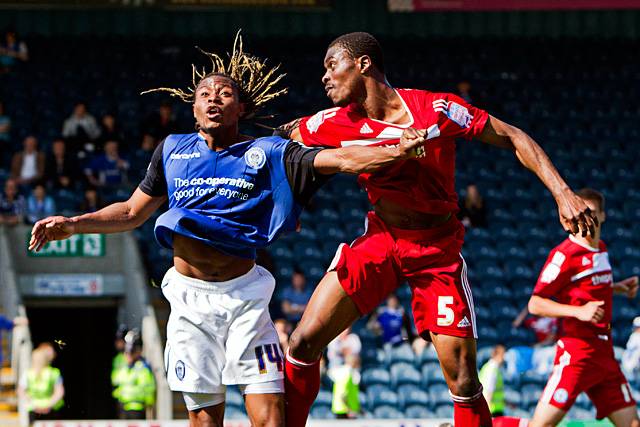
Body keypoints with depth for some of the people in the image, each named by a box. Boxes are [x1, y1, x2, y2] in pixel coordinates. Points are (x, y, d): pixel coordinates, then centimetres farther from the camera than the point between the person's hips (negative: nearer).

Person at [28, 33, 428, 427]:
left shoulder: (267, 153, 2)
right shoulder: (173, 150, 11)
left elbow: (339, 159, -9)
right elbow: (133, 212, 21)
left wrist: (396, 152, -24)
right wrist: (74, 225, 10)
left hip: (243, 294, -2)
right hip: (189, 298, 2)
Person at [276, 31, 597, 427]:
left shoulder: (436, 109, -16)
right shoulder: (336, 124, -5)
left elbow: (513, 138, -8)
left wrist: (563, 194, -16)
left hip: (437, 250, -3)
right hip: (379, 241, 3)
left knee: (465, 385, -10)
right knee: (304, 343, -10)